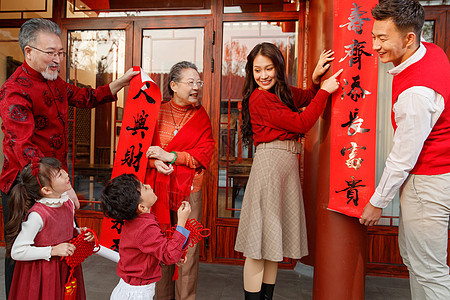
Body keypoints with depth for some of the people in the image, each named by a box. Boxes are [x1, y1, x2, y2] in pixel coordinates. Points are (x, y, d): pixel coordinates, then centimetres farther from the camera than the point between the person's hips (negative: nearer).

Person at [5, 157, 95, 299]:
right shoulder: (37, 215, -26)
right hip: (42, 273, -6)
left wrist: (80, 233, -7)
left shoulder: (68, 203, -5)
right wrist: (53, 250, -22)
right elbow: (17, 252, -21)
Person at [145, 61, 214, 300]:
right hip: (157, 187, 1)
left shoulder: (201, 116, 5)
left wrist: (170, 156, -12)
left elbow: (204, 154, -3)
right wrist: (155, 161, -13)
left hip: (188, 190, 0)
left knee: (188, 247, 3)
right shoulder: (157, 112, 6)